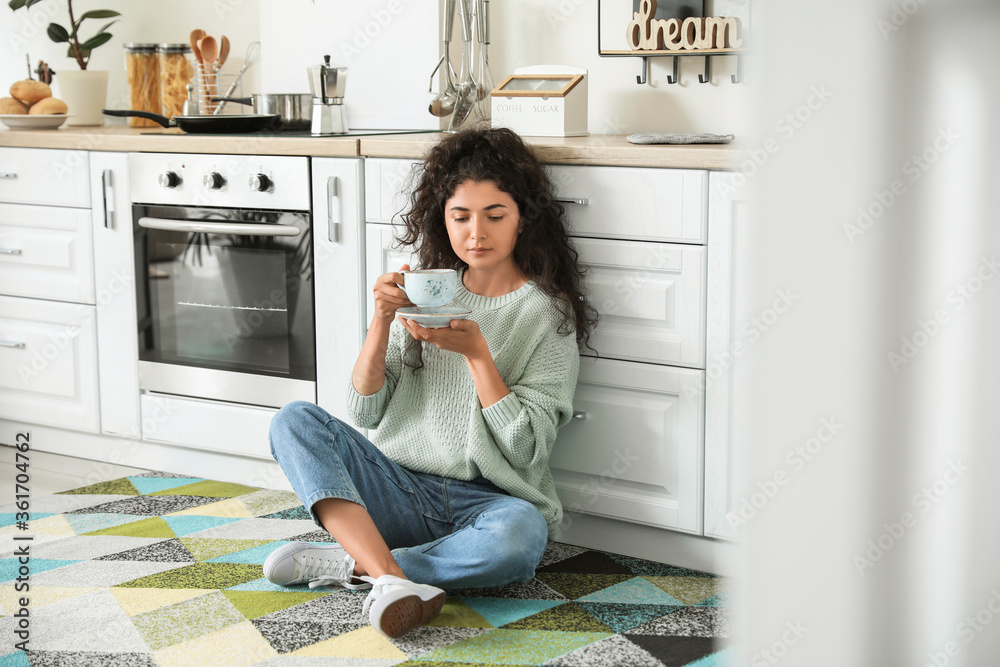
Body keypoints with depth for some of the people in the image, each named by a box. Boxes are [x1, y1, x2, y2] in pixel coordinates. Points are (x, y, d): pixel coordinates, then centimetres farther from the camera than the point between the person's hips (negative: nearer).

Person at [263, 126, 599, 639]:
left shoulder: (548, 313, -1)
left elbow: (525, 449, -9)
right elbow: (365, 411, 4)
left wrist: (476, 352, -18)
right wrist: (383, 319, -10)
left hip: (485, 501, -4)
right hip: (398, 486, 4)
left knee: (521, 533, -38)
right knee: (294, 420, -19)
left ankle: (347, 563, -23)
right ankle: (391, 578, -38)